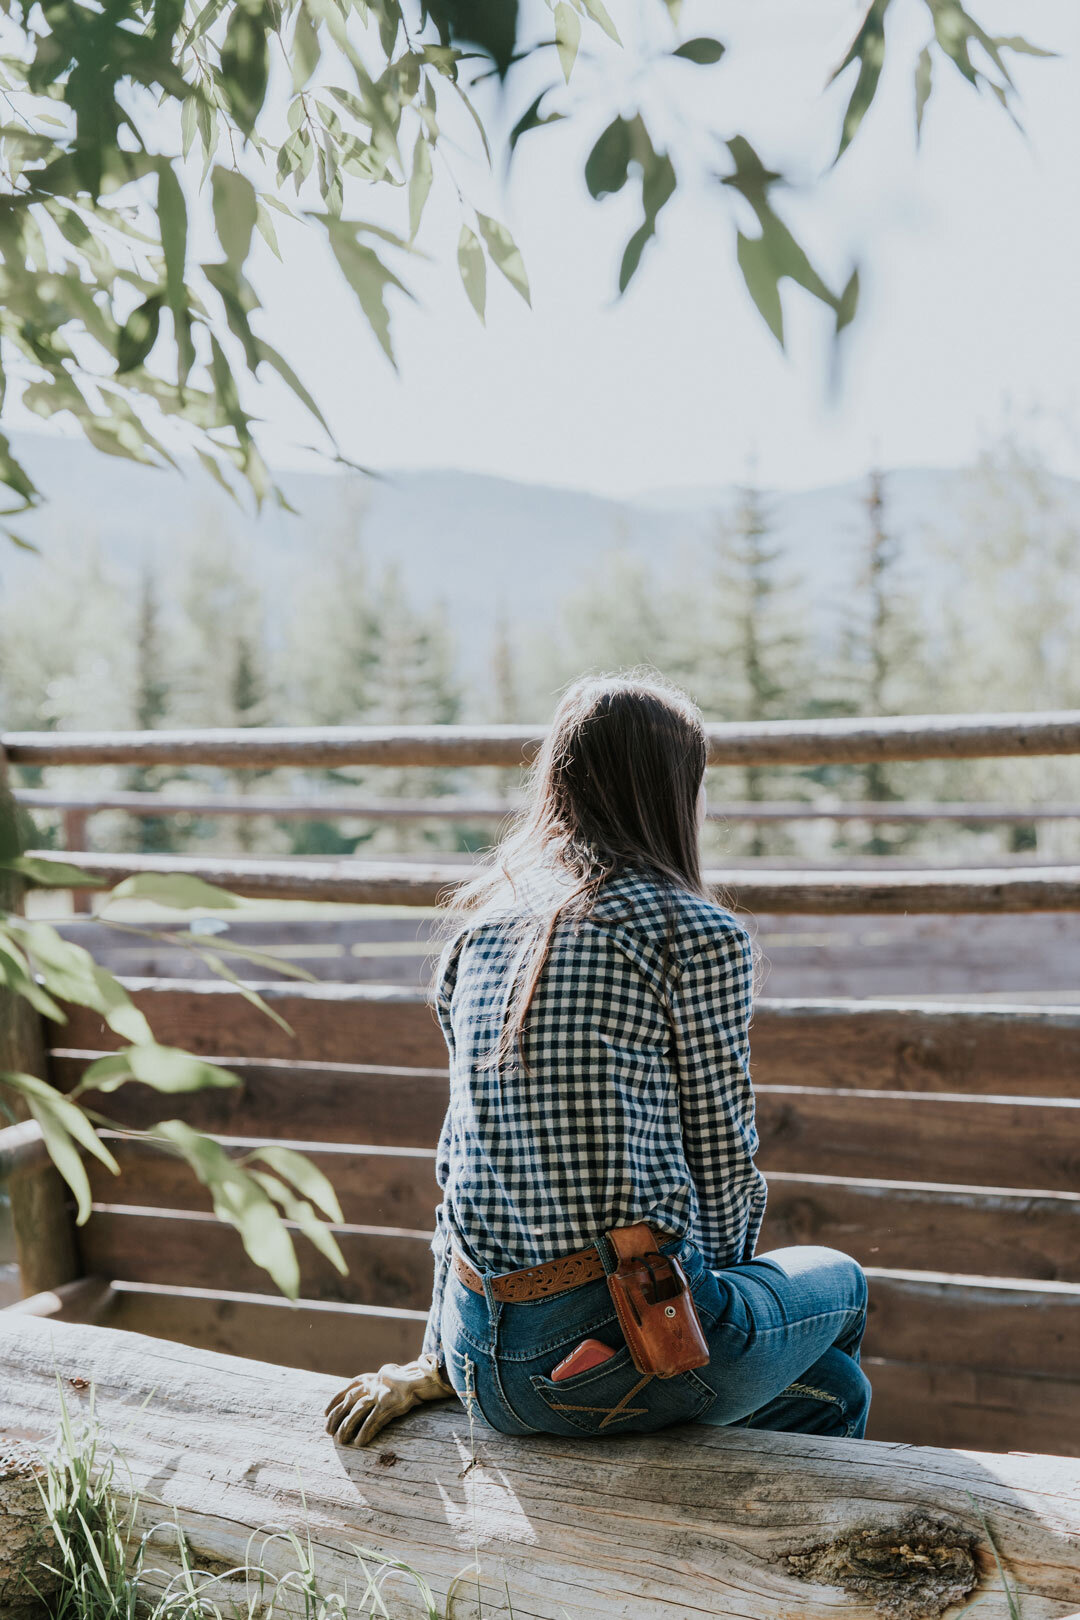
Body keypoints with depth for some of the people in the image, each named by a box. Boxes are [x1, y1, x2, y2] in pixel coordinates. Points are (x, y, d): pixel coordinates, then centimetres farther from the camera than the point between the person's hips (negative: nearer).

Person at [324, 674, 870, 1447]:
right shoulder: (699, 935, -10)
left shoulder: (478, 930, 9)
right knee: (838, 1281, 29)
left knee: (834, 1384, 29)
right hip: (621, 1353, -6)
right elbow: (724, 1165, -5)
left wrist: (438, 1359, 18)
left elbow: (463, 1153, 13)